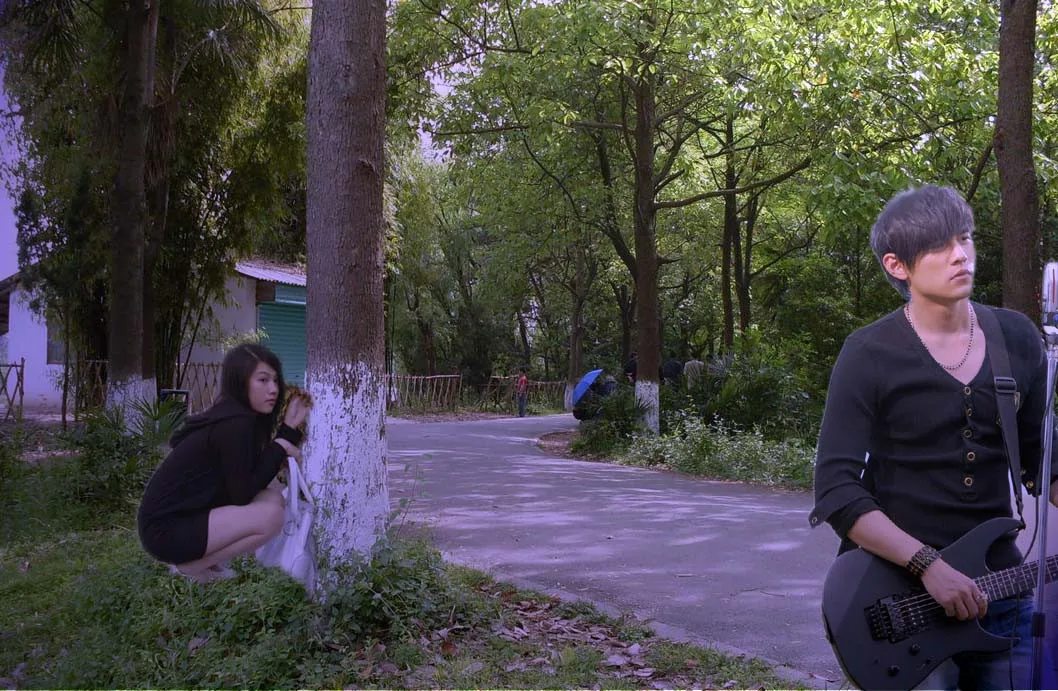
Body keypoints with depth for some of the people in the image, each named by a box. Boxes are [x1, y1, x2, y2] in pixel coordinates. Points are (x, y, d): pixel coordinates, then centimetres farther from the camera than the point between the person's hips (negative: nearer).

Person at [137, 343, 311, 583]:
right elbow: (242, 495, -15)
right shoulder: (235, 425, -19)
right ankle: (189, 567, -4)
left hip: (186, 518, 9)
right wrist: (280, 448, -8)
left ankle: (207, 559, 8)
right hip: (167, 530, -9)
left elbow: (255, 480, 7)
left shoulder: (237, 417, 9)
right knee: (270, 516, -19)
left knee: (272, 494, 6)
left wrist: (290, 427, 6)